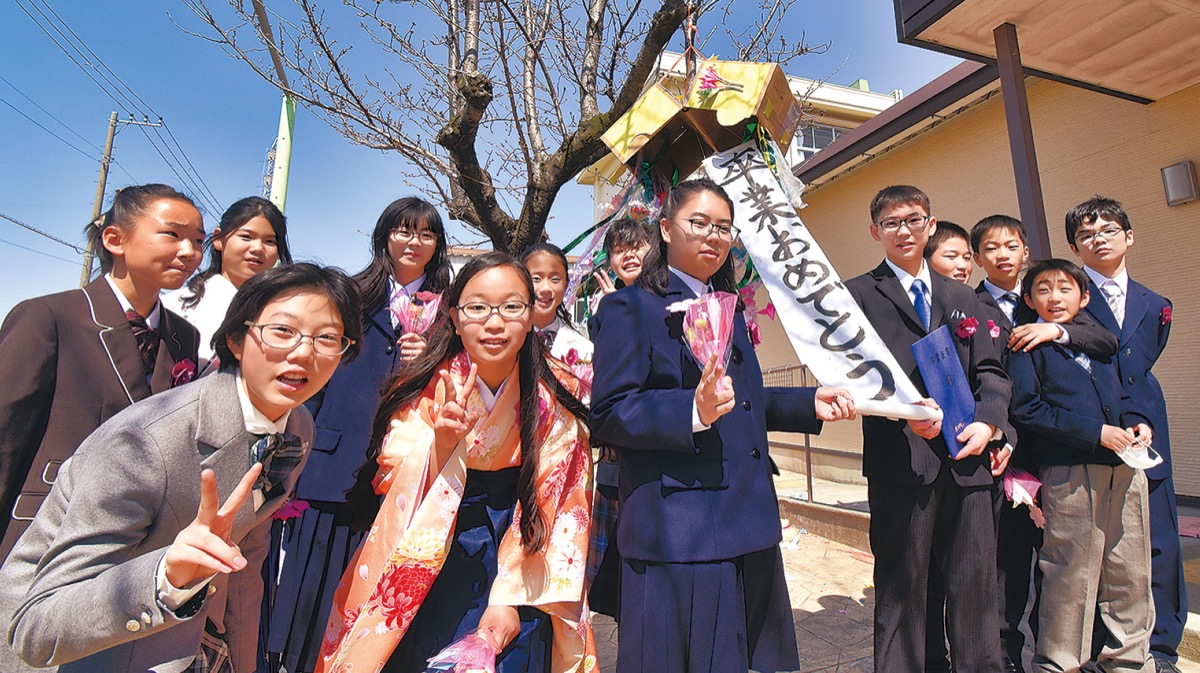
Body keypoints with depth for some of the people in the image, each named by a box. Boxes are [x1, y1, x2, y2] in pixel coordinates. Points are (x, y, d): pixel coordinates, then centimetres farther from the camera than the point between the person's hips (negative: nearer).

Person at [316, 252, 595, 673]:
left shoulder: (554, 400, -13)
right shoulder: (426, 391, -14)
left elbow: (555, 508, -8)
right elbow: (396, 495, -13)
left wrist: (512, 599, -12)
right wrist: (442, 443, -31)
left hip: (515, 553, 1)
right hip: (427, 556, 0)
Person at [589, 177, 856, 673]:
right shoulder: (629, 308, -6)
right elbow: (607, 415, -15)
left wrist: (811, 404, 10)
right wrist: (695, 411, -27)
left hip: (749, 525, 8)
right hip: (678, 532, -7)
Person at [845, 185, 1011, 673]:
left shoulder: (960, 296, 20)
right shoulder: (859, 294, 4)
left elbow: (989, 370, 14)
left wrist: (987, 421, -4)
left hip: (967, 458, 5)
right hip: (901, 459, -4)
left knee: (976, 584, 11)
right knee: (902, 587, 5)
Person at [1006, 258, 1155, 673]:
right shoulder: (1028, 347, -3)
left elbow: (1118, 394, 24)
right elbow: (1027, 409, -12)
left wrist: (1137, 421, 4)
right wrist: (1096, 432, -16)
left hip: (1125, 468, 6)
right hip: (1070, 473, -6)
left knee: (1131, 574, 14)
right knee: (1073, 577, 1)